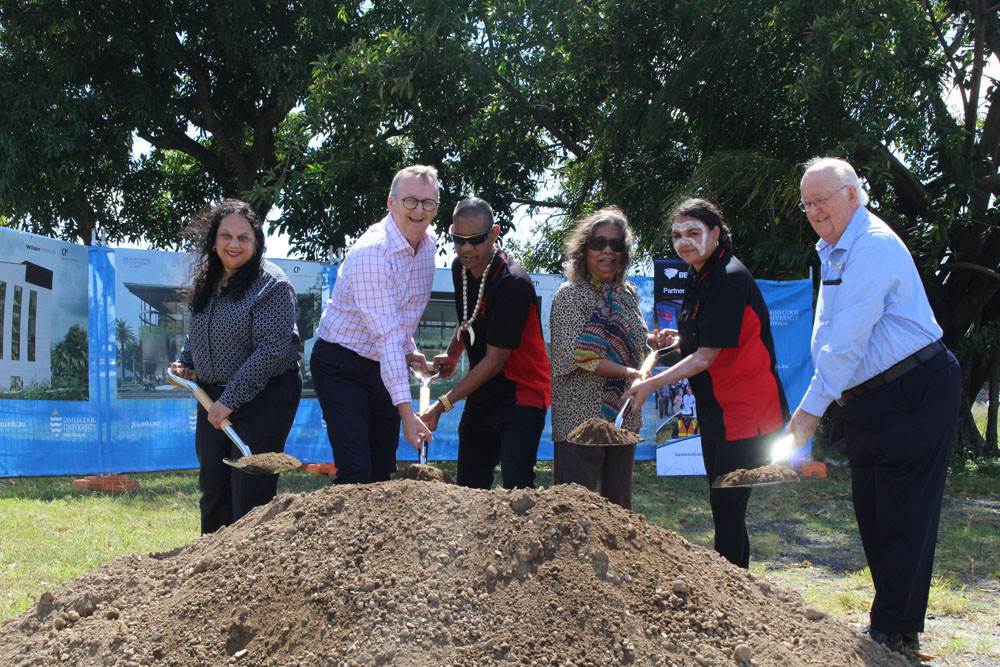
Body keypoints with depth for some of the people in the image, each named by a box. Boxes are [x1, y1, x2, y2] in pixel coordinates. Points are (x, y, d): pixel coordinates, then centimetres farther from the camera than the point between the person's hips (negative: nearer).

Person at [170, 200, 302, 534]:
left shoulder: (272, 284, -13)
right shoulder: (207, 282, 11)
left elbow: (272, 349, -20)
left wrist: (230, 399, -20)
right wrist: (185, 363, 6)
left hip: (262, 397, -7)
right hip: (212, 397, 8)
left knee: (250, 492, -4)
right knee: (212, 487, 13)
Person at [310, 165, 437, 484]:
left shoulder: (428, 245, 3)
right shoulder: (371, 251, -23)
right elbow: (386, 334, -29)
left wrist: (409, 350, 12)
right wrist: (406, 412, -33)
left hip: (384, 367, 8)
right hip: (341, 367, -7)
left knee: (383, 472, 6)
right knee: (355, 472, -16)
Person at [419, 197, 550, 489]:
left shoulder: (513, 283, -23)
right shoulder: (460, 267, 3)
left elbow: (494, 361, -21)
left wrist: (442, 405, -21)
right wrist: (452, 354, 9)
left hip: (521, 394, -8)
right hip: (481, 395, 8)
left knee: (517, 489, -18)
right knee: (469, 486, 8)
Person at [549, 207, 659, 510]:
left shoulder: (628, 294, 14)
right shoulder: (570, 294, -6)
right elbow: (578, 354, -16)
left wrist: (653, 342, 5)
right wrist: (627, 372, -21)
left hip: (624, 416, 7)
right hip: (582, 414, -7)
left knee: (620, 502, 13)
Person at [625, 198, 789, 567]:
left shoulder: (730, 278, -18)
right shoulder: (698, 277, 11)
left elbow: (707, 356, -20)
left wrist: (652, 384, -19)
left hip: (744, 415, -10)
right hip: (716, 413, 10)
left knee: (727, 509, -7)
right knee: (723, 507, 15)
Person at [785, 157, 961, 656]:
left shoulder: (873, 245, -16)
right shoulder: (832, 251, 16)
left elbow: (848, 339, -22)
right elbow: (832, 338, 17)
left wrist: (811, 408, -21)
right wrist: (820, 405, 7)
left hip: (913, 392, -10)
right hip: (867, 401, 10)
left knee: (902, 516, -5)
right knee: (869, 508, 12)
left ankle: (895, 633, 2)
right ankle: (892, 622, 22)